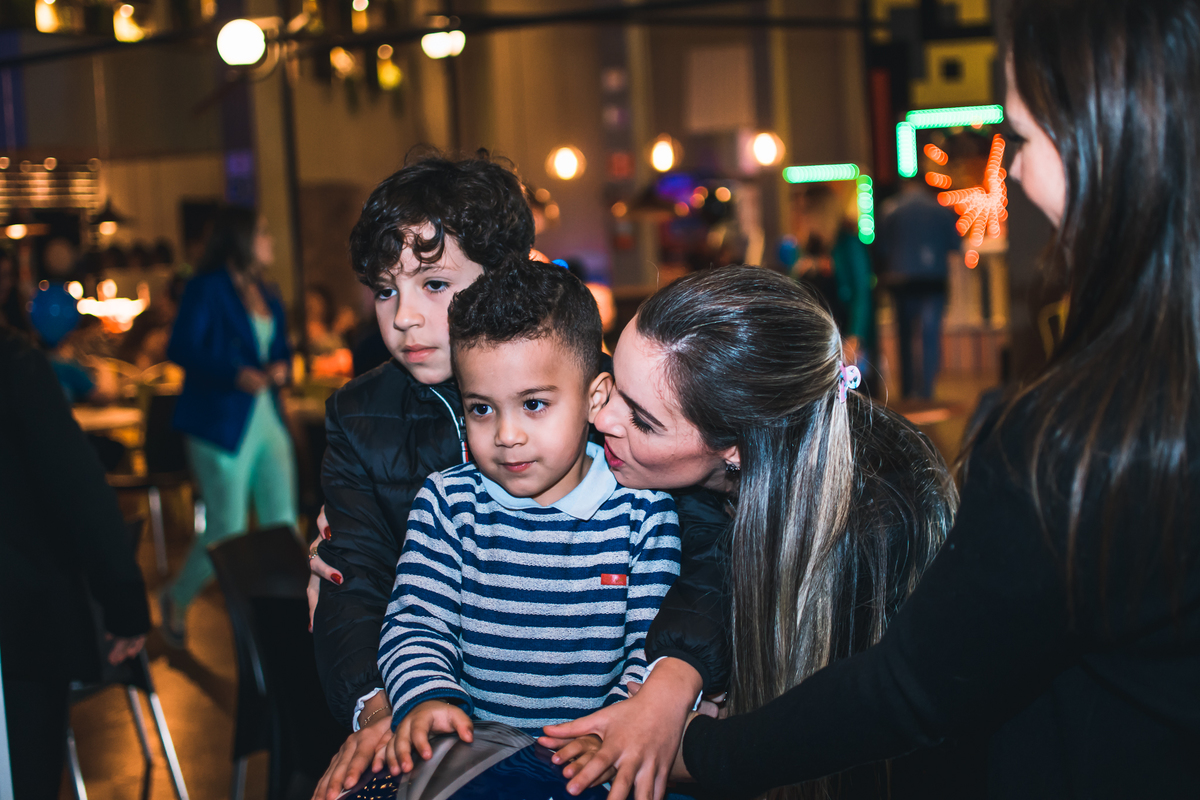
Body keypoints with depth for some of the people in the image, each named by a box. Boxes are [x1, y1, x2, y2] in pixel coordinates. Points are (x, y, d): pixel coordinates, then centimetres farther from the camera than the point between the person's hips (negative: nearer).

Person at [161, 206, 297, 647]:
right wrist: (236, 374, -25)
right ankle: (177, 599, 24)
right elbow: (181, 348, -15)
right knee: (228, 531, -2)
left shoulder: (267, 297, 16)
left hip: (267, 419, 7)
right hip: (222, 424, -7)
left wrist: (282, 368, -2)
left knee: (282, 526, 1)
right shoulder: (207, 289, -6)